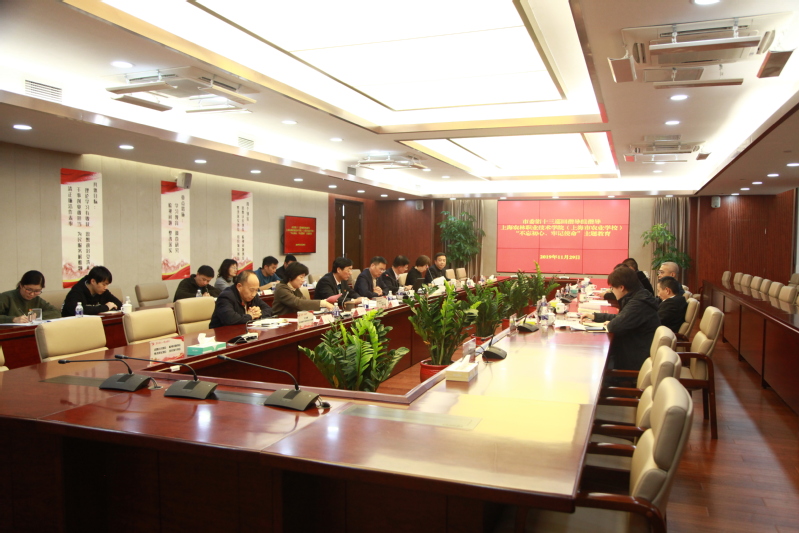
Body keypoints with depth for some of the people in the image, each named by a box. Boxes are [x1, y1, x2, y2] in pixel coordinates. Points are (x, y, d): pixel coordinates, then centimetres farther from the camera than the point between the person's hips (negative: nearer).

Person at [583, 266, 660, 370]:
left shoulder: (638, 303, -23)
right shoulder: (637, 299, 10)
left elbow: (616, 325, -30)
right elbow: (621, 318, 24)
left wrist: (609, 324, -6)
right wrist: (595, 316, 20)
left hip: (636, 361, -9)